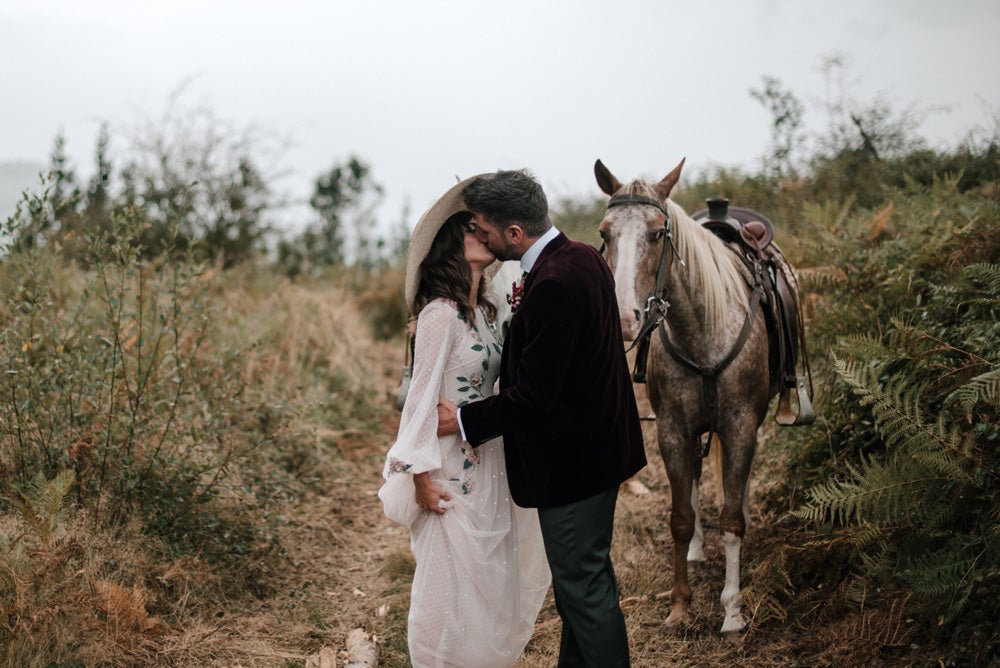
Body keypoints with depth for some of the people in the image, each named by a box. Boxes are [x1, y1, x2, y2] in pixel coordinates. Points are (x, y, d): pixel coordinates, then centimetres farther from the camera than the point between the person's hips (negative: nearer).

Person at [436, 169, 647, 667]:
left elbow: (532, 396, -26)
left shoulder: (552, 284, -27)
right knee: (581, 577, 23)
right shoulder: (584, 257, 3)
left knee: (584, 586, 3)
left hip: (570, 459, -10)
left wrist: (464, 421, -14)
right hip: (598, 445, 10)